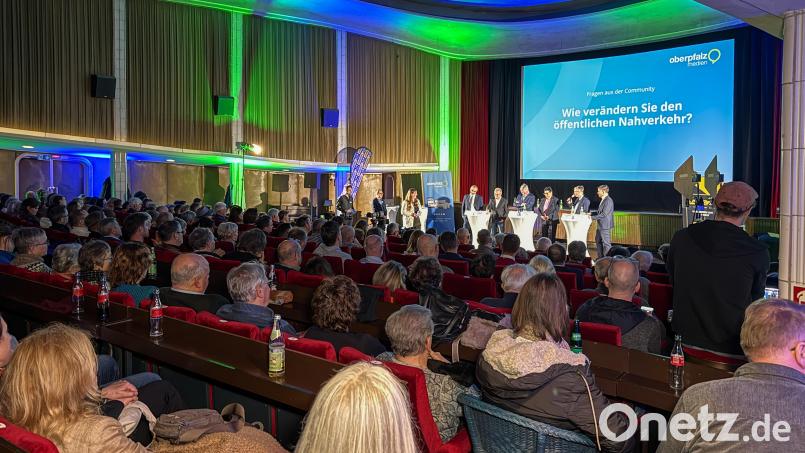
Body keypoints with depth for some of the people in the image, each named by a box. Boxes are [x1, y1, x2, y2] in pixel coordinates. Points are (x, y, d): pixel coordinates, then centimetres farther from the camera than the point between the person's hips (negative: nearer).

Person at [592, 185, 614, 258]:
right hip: (600, 225, 11)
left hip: (605, 226, -11)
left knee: (606, 243, -4)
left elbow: (604, 214, -22)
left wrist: (593, 217, -18)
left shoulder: (608, 201, -18)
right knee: (598, 241, 16)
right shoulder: (603, 200, 14)